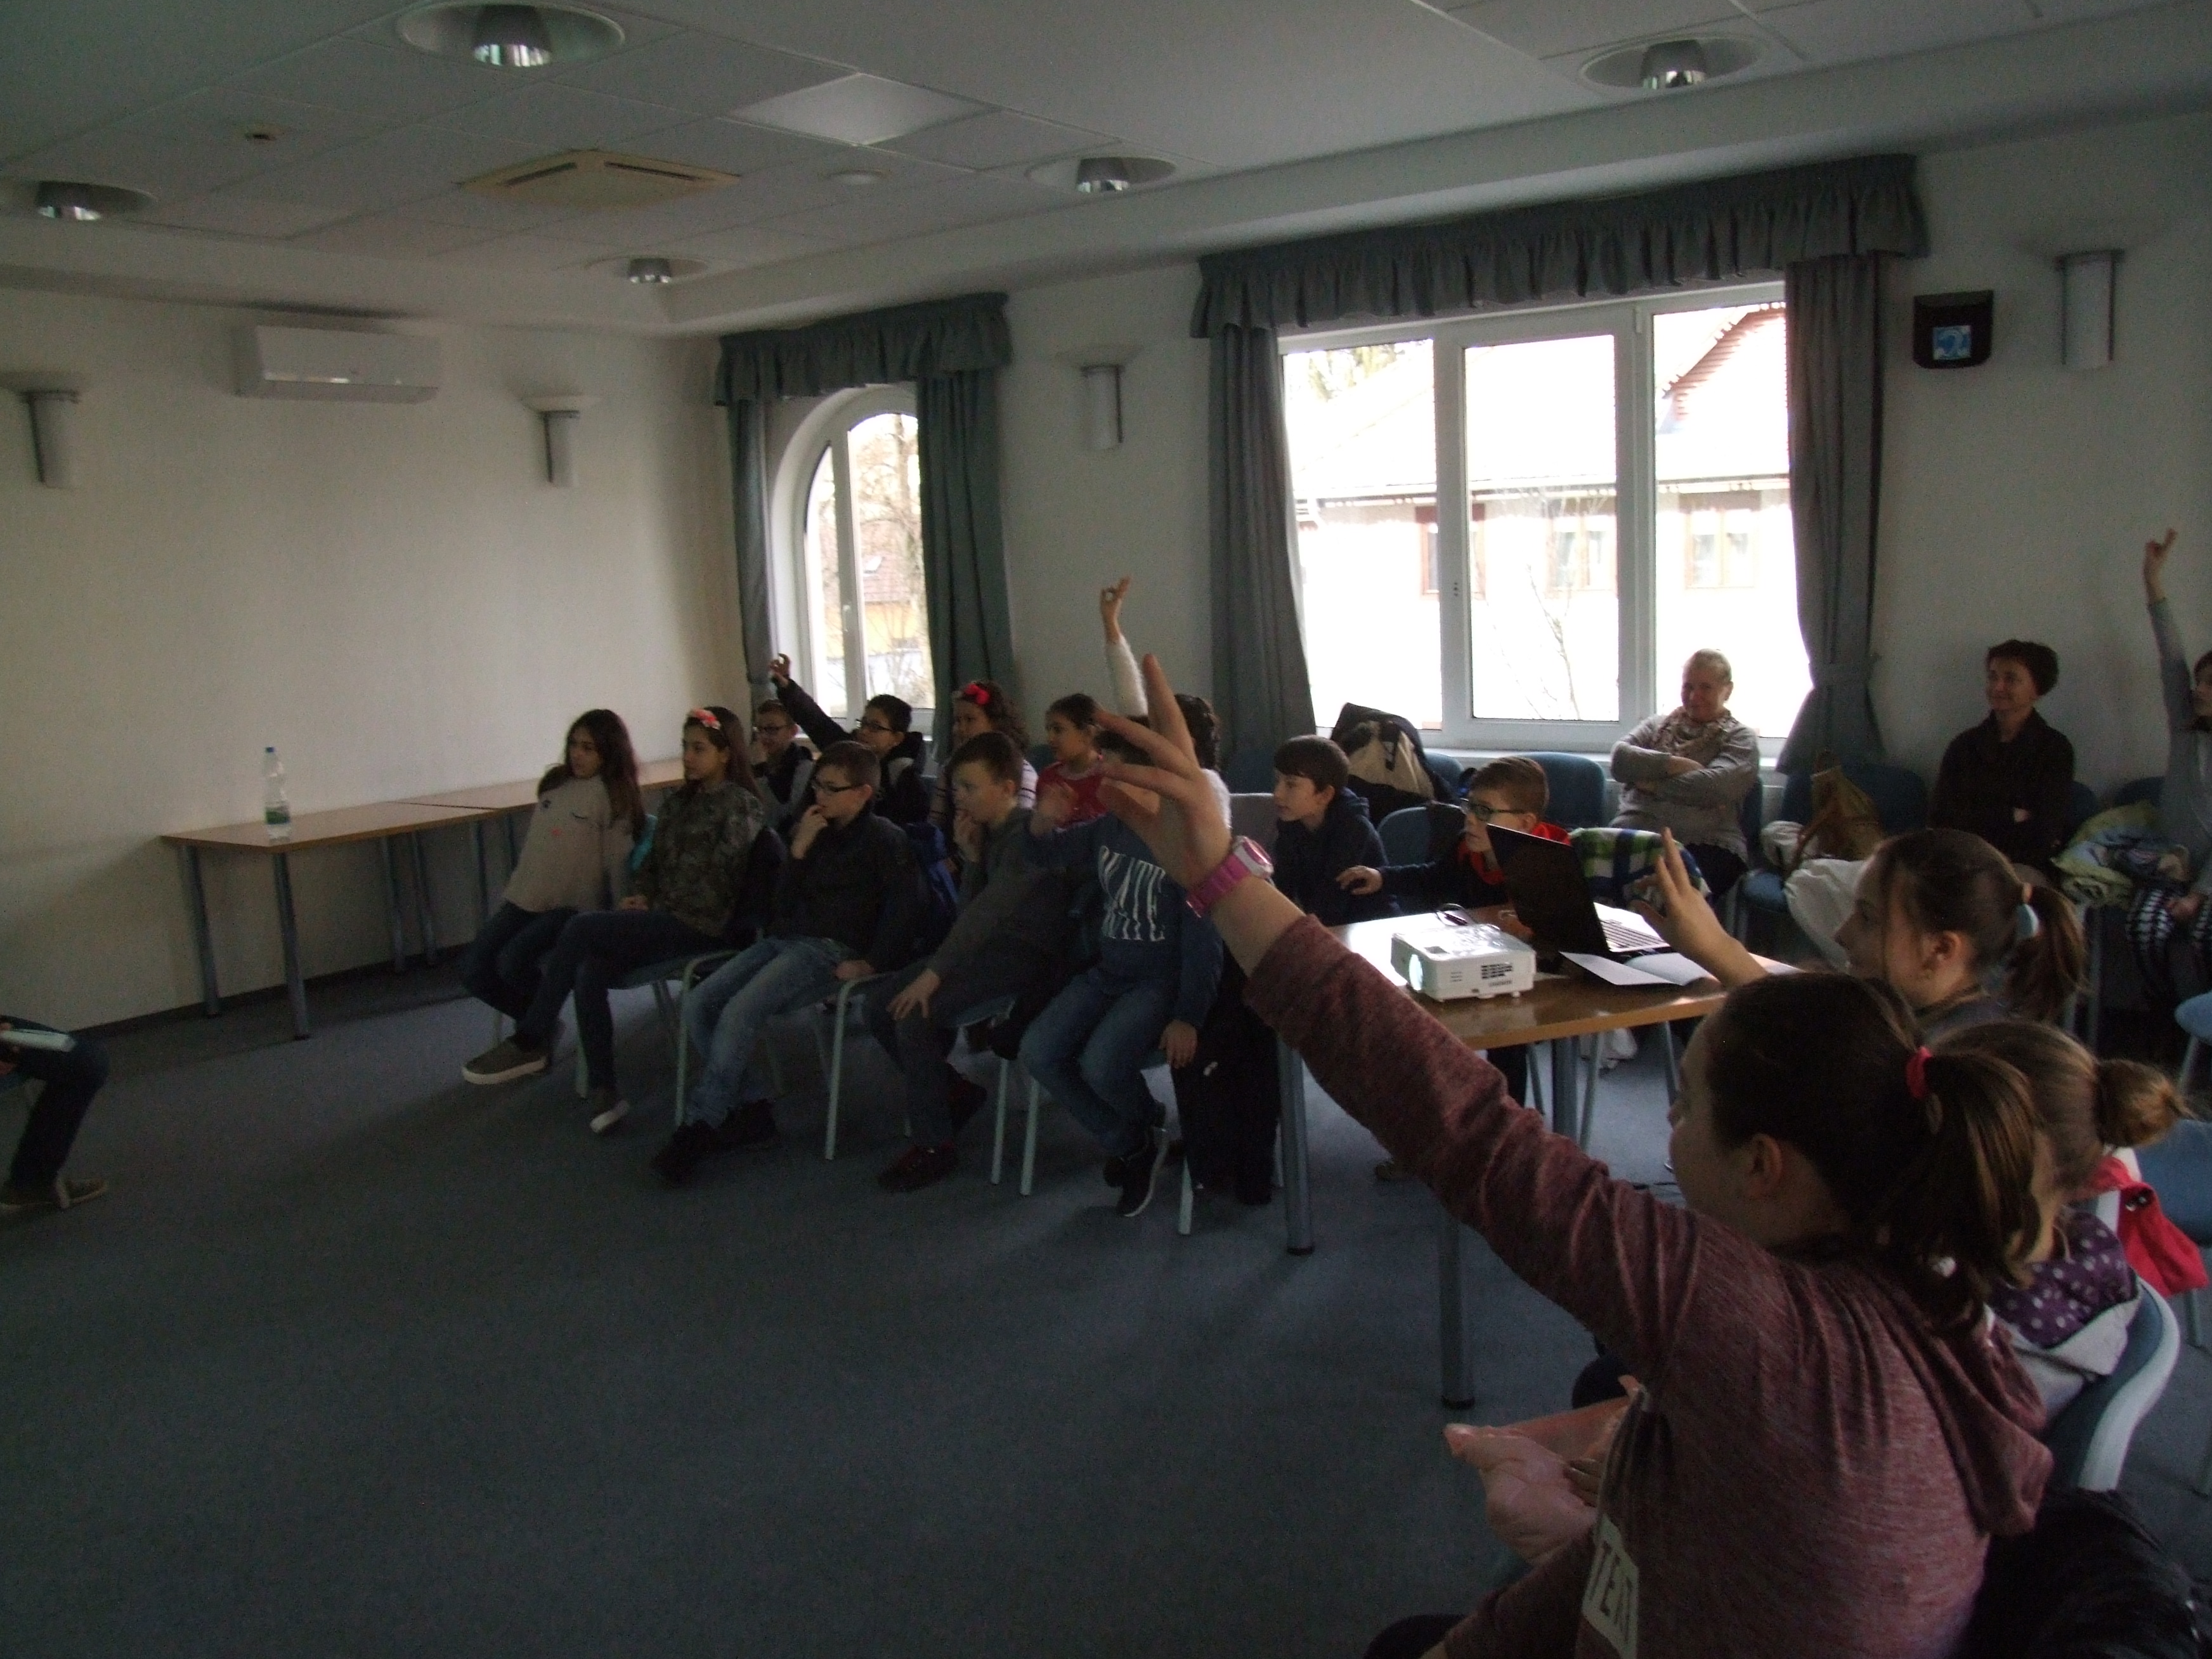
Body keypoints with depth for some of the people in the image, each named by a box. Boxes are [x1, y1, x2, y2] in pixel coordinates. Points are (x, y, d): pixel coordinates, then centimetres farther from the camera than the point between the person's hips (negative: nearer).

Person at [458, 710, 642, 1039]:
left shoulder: (613, 795, -7)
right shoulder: (555, 782, 13)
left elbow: (617, 862, -10)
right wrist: (510, 894, 19)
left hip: (575, 905, -7)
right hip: (526, 898, 7)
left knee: (512, 962, -26)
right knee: (473, 969, -6)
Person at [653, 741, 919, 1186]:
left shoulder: (883, 838, -3)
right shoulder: (813, 830, 17)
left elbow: (905, 904, -12)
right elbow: (783, 903, 14)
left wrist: (873, 962, -17)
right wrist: (799, 850, -1)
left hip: (830, 949, -8)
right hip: (783, 939, 8)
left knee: (739, 1013, -26)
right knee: (697, 1005, -10)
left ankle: (698, 1127, -15)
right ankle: (753, 1106, -6)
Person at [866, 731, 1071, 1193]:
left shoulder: (1027, 833, -17)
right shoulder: (990, 833, 11)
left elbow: (988, 911, -26)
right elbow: (971, 911, 10)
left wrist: (933, 973, -27)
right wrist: (972, 856, -4)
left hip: (1027, 953, -9)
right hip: (988, 947, 9)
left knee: (913, 1014, -24)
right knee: (880, 1007, -1)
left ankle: (935, 1144, -10)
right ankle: (955, 1092, 15)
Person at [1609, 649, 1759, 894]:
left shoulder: (1741, 738, 15)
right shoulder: (1658, 725, 27)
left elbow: (1717, 786, -5)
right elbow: (1620, 759, 7)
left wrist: (1653, 784, 1)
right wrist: (1674, 764, -4)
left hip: (1705, 844, -3)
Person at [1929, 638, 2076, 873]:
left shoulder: (2055, 749, 4)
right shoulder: (1964, 745, 12)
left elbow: (2046, 831, -4)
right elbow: (1939, 816, 3)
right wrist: (2010, 817, -6)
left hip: (2024, 869, -3)